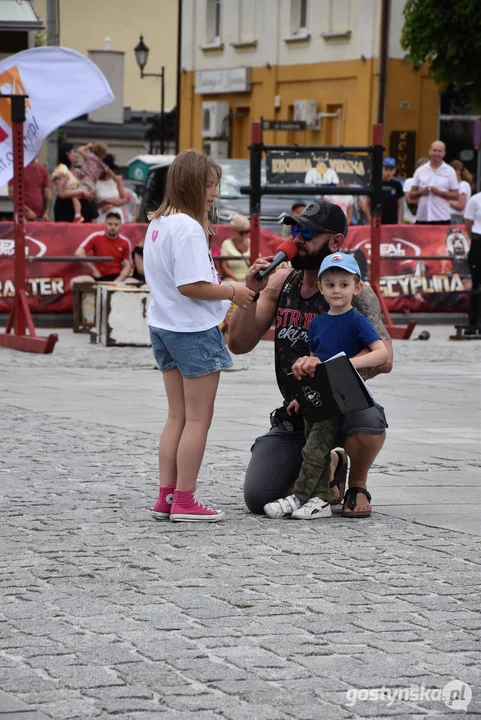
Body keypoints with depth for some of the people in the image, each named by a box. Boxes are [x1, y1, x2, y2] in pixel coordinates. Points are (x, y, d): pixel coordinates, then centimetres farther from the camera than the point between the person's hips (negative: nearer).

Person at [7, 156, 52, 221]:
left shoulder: (42, 169, 10)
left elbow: (47, 192, 11)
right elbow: (12, 193, -8)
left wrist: (47, 213, -2)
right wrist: (26, 210, -13)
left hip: (41, 216, 4)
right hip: (23, 216, -4)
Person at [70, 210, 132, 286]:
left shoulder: (124, 242, 1)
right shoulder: (96, 237, -4)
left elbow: (127, 266, 1)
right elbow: (79, 253, -9)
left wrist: (119, 280, -18)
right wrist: (94, 270, -8)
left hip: (117, 277, 0)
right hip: (99, 276, 0)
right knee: (74, 282, -27)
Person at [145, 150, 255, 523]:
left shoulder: (158, 224, 10)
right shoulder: (188, 228, -19)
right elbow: (190, 285, -25)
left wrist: (225, 288, 10)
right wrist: (233, 292, -12)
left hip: (164, 326, 9)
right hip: (194, 330, -9)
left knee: (177, 416, 14)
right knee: (198, 418, -1)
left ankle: (166, 496, 14)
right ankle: (184, 501, 2)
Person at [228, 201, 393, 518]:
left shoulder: (355, 292, -12)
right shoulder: (280, 283, 3)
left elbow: (383, 358, -23)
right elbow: (239, 344, 2)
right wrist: (251, 294, -13)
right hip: (294, 417, 4)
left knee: (369, 420, -40)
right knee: (258, 498, -11)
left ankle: (357, 487, -5)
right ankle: (326, 466, 21)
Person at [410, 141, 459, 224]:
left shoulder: (449, 171, 5)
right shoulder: (420, 170, 10)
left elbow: (455, 196, 2)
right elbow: (411, 195, 11)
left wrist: (439, 192, -12)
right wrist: (421, 192, -9)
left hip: (442, 219, -2)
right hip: (422, 218, 2)